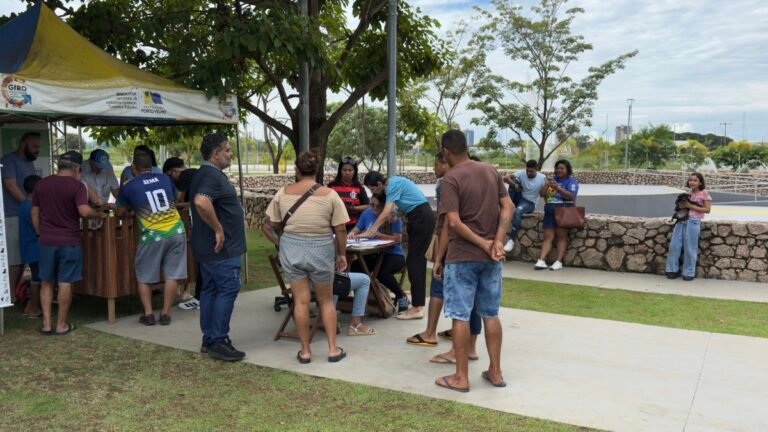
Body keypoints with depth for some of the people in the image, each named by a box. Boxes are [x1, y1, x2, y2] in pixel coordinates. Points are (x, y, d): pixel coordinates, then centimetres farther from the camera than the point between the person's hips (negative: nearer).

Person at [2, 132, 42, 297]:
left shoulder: (30, 163, 18)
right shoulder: (9, 160, -7)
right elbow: (11, 186, -14)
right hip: (12, 217, -8)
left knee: (23, 257, 10)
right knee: (13, 258, -7)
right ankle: (10, 295, -1)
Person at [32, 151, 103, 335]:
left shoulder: (41, 184, 7)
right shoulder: (76, 185, -9)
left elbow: (35, 213, 12)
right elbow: (84, 211, -22)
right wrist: (99, 214, -4)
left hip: (46, 241, 4)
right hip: (69, 241, -4)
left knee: (46, 282, 14)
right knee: (65, 283, 3)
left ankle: (46, 323, 13)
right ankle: (61, 325, 10)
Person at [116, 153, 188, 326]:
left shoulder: (128, 186, 2)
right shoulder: (165, 179, 10)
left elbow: (120, 213, 14)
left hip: (153, 236, -2)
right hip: (176, 231, 3)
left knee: (144, 277, 14)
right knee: (172, 275, 8)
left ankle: (148, 314, 14)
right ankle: (165, 314, 11)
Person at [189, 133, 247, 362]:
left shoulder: (206, 174, 16)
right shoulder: (212, 175, -18)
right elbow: (201, 202, -36)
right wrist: (218, 229, -26)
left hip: (209, 247, 11)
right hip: (221, 248, -11)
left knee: (210, 290, 13)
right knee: (227, 290, -6)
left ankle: (209, 340, 20)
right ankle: (218, 342, -2)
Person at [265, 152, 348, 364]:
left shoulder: (283, 193, -2)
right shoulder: (329, 194, -7)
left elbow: (275, 225, 6)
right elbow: (340, 229, -7)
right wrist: (342, 254, 6)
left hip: (291, 248, 1)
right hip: (321, 250, -1)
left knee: (301, 301, 7)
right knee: (326, 301, 13)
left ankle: (305, 351, 15)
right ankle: (333, 349, 16)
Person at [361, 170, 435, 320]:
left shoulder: (394, 185, -15)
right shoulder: (392, 184, 14)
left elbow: (386, 213, -20)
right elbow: (388, 213, 17)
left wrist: (370, 231, -16)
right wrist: (374, 231, 11)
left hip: (422, 218, -10)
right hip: (420, 218, 10)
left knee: (414, 262, -8)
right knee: (417, 261, 11)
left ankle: (417, 308, -5)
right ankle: (418, 306, 15)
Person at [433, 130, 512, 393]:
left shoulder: (451, 178, -12)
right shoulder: (491, 171, 8)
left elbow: (453, 223, -20)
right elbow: (508, 208, 2)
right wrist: (497, 242, -5)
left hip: (462, 257, -6)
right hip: (490, 258, 6)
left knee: (460, 317, 2)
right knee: (491, 314, 14)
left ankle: (461, 377, 9)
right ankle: (495, 372, 21)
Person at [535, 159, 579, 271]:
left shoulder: (571, 181, 3)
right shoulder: (553, 180, 21)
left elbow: (571, 196, -13)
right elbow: (542, 194, 14)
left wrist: (558, 188, -23)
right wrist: (546, 186, -6)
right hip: (550, 212, 5)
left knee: (561, 237, -8)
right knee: (548, 237, -3)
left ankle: (559, 262, -11)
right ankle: (541, 260, -12)